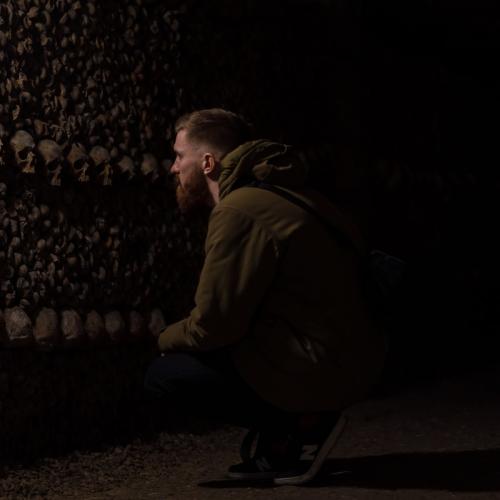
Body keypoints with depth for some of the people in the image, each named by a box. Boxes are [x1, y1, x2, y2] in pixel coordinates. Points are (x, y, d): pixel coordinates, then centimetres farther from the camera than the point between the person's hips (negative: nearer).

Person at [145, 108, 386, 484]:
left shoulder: (240, 211, -18)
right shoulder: (272, 192, 12)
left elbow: (214, 326, -17)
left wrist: (167, 339, 4)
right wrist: (179, 337, 16)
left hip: (317, 370, -10)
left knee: (163, 374, -1)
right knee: (183, 349, 21)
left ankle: (301, 424, -2)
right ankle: (281, 438, 11)